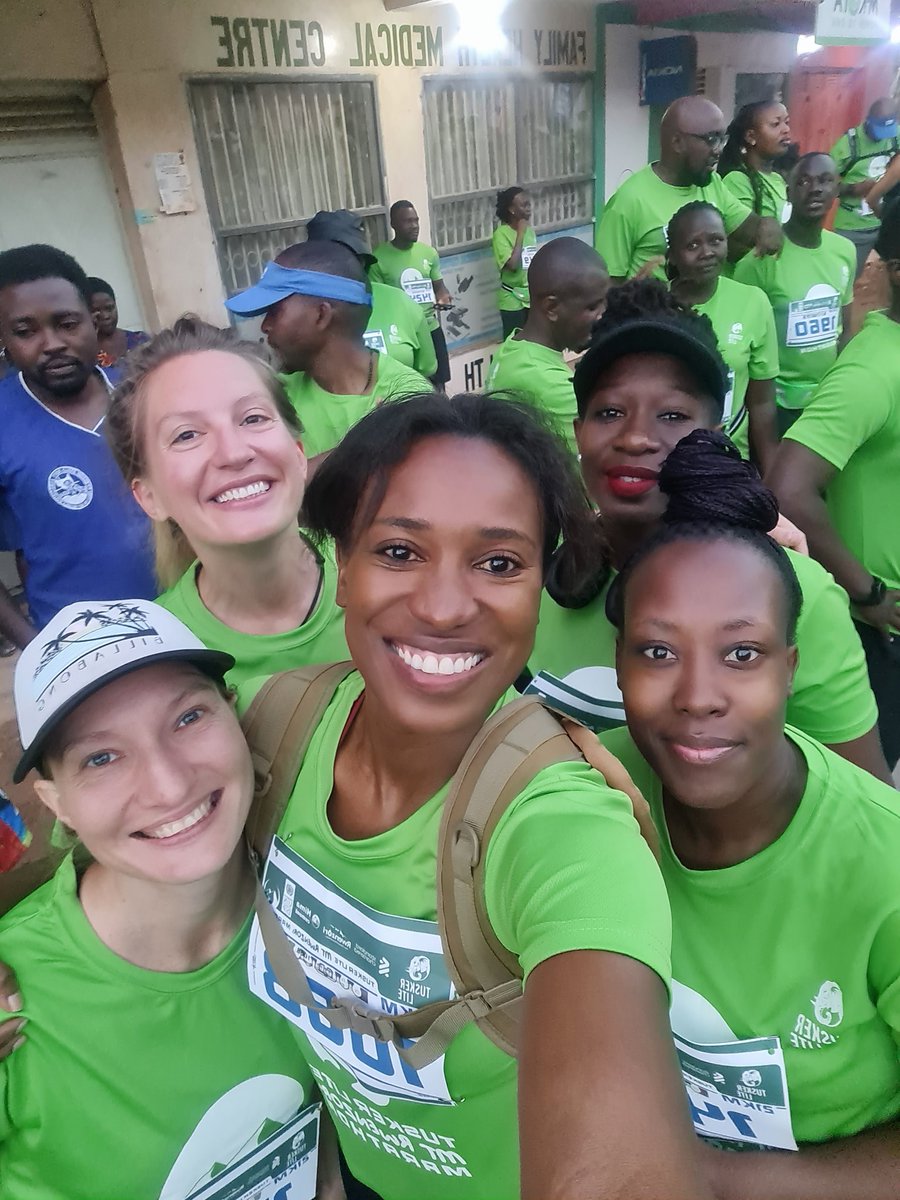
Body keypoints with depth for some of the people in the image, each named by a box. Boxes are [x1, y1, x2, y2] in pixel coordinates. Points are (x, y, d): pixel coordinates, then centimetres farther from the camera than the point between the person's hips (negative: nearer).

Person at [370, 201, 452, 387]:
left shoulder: (429, 252, 3)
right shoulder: (379, 258, -9)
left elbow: (438, 286, 12)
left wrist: (444, 297, -10)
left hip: (431, 328, 4)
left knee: (438, 385, 12)